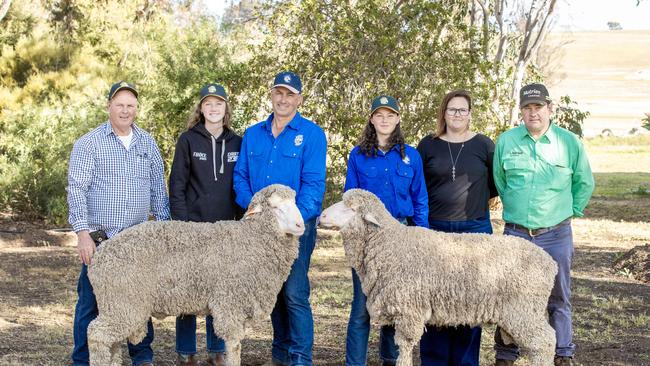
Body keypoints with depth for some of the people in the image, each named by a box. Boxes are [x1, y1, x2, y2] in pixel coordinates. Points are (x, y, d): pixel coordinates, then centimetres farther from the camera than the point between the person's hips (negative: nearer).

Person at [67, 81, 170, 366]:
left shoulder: (148, 144, 10)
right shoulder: (89, 143, -3)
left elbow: (158, 188, 15)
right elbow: (76, 189, -8)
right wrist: (83, 233, -15)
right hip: (98, 239, -3)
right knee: (90, 301, 1)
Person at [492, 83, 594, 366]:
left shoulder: (569, 142, -1)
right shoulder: (506, 141, 1)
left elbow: (585, 183, 11)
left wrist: (572, 211, 8)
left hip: (556, 234, -1)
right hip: (515, 234, 1)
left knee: (558, 299, 8)